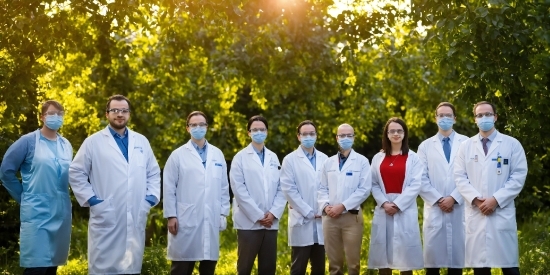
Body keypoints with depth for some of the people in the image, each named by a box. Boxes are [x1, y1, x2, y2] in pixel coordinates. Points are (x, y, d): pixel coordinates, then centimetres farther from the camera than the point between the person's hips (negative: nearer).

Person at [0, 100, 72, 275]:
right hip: (37, 212, -5)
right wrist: (23, 197, 0)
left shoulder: (66, 145, 12)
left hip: (61, 213, 6)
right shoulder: (28, 141, -5)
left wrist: (62, 196, 11)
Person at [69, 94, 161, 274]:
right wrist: (91, 200, -6)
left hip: (136, 218, 3)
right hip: (106, 218, -3)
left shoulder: (142, 142, 14)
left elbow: (154, 173, 18)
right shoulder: (93, 142, 2)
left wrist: (151, 199, 5)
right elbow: (75, 173, 2)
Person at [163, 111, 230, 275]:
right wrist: (171, 216, -6)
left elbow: (224, 187, 12)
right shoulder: (178, 155, 2)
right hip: (185, 220, -3)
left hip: (211, 220, 3)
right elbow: (169, 188, 0)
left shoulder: (218, 154, 11)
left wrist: (223, 213, 7)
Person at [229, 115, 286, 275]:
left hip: (271, 223, 4)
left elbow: (281, 189, 8)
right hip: (249, 222, -4)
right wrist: (258, 216, -12)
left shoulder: (273, 158, 13)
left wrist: (274, 213, -6)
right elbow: (239, 189, -8)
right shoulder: (240, 157, 0)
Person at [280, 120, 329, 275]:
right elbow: (289, 190, -7)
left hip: (322, 221, 3)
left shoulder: (324, 159, 10)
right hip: (301, 221, -3)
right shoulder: (290, 160, 0)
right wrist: (308, 212, -10)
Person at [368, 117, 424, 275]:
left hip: (405, 210, -2)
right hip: (383, 211, 2)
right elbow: (374, 185, 6)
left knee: (405, 256, -3)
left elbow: (415, 185, -4)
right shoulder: (378, 158, 13)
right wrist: (384, 203, -10)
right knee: (383, 256, 2)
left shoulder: (413, 158, 6)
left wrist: (397, 204, -12)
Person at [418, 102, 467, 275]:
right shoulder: (425, 146, 12)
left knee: (458, 253, 1)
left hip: (460, 208, -1)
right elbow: (421, 179, 5)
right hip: (434, 209, 1)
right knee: (433, 254, -1)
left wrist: (454, 198, -9)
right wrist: (438, 200, -7)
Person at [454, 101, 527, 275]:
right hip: (475, 213, 2)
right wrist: (475, 199, -9)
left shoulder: (512, 144, 6)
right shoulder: (466, 146, 12)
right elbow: (460, 177, 6)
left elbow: (519, 176, -1)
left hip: (503, 212, -2)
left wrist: (496, 199, -11)